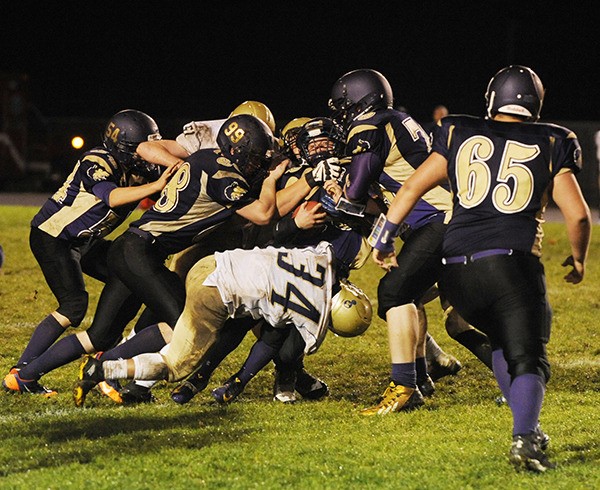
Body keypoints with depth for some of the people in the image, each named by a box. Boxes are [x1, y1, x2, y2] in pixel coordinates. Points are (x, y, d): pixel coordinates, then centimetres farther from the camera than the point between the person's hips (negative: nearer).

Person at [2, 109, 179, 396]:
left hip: (84, 241, 9)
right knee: (73, 305, -18)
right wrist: (156, 185, -49)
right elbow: (112, 197, -42)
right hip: (52, 238, -9)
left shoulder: (139, 170, -1)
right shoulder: (97, 165, -25)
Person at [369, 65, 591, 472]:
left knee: (502, 341, 26)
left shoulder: (460, 135, 14)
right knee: (528, 358, -2)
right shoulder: (549, 145, 9)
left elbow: (414, 186, 12)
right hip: (512, 263, -3)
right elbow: (578, 214, 5)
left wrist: (384, 238, 21)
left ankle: (528, 427, 21)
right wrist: (578, 259, 22)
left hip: (457, 269, 3)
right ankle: (524, 437, -26)